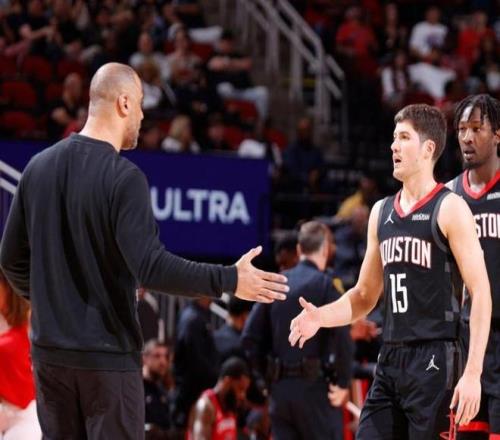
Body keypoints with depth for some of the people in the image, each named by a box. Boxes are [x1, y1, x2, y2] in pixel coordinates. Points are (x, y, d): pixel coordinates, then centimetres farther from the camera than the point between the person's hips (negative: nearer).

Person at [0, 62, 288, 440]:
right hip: (107, 353, -6)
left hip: (49, 350, 6)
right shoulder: (124, 177, -15)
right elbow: (152, 268, -21)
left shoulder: (39, 167, 5)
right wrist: (229, 280, -16)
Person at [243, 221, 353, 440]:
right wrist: (343, 382, -10)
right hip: (314, 386, -5)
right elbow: (341, 336, -18)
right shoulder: (323, 284, -7)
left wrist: (268, 372, 16)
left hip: (279, 387, 5)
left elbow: (250, 336, 8)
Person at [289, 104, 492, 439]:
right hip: (390, 360, 7)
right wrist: (321, 317, 1)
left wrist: (473, 373, -18)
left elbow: (481, 292, -11)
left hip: (433, 361, -7)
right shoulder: (382, 212, 15)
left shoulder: (449, 209, -6)